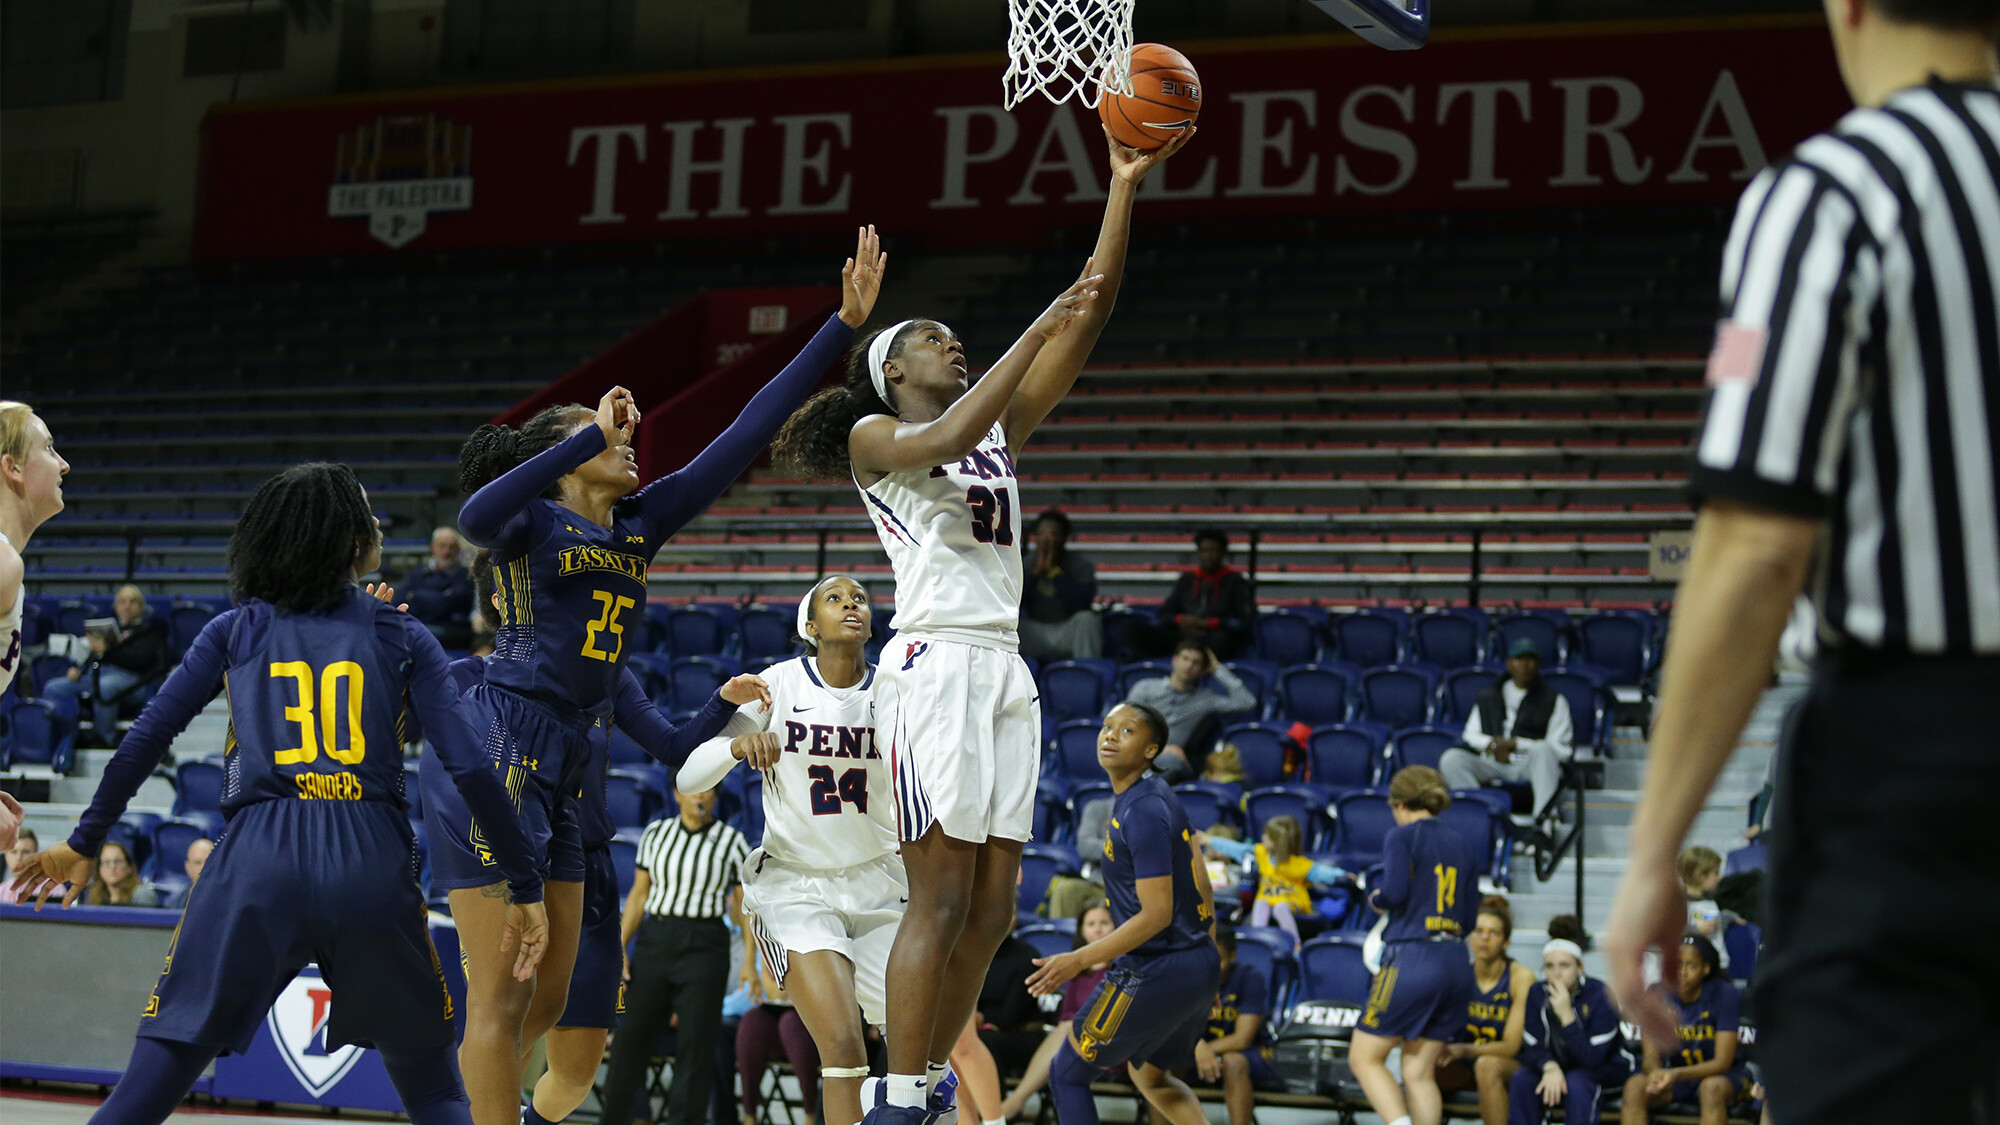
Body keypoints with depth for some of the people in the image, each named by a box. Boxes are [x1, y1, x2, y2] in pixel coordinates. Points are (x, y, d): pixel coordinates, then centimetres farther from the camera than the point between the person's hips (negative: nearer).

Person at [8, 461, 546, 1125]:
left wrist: (84, 843, 21)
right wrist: (525, 887, 6)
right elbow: (470, 768, 3)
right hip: (371, 865, 0)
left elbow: (145, 740, 9)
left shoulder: (234, 631, 13)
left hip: (257, 860, 0)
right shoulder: (403, 639, 10)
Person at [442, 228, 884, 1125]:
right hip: (496, 754, -9)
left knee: (547, 998, 11)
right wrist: (593, 431, -27)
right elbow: (477, 517, -30)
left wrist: (844, 323, 6)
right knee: (501, 996, -6)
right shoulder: (533, 523, -4)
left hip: (557, 774, 9)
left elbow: (746, 435, 11)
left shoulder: (642, 522, 14)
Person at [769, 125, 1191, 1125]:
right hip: (936, 661, -7)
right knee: (942, 900, -10)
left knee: (990, 908, 5)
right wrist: (1036, 332, -19)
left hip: (1005, 669, 7)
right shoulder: (874, 436, 3)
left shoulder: (1000, 429, 20)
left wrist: (1124, 188, 7)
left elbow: (1089, 314, 13)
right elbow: (943, 440, -21)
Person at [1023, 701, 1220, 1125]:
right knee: (1150, 1078, 29)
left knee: (1067, 1074, 3)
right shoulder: (1160, 794, 9)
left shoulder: (1142, 813, -21)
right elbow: (1199, 882, 17)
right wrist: (1208, 955, 26)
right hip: (1199, 968, 10)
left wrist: (1078, 961, -23)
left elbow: (1156, 914, -23)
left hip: (1153, 974, -10)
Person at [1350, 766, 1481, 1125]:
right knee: (1419, 1072, 11)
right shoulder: (1463, 848, 15)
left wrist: (1375, 899, 5)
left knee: (1364, 1058, 2)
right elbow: (1469, 917, 14)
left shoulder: (1402, 837, -3)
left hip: (1413, 958, -7)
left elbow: (1395, 892, -16)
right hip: (1456, 963, 7)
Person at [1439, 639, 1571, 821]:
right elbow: (1471, 734, 18)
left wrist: (1515, 744, -6)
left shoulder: (1553, 700, 15)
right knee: (1451, 759, -25)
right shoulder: (1487, 697, 26)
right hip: (1492, 765, 3)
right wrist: (1492, 745, -5)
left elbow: (1561, 749, 2)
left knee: (1542, 750, -38)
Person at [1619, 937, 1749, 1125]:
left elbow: (1722, 1062, -20)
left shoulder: (1724, 994, -17)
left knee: (1712, 1087, -38)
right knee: (1634, 1086, -25)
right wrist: (1655, 1072, -34)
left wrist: (1676, 1074, -37)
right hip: (1676, 1075, 3)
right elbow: (1651, 1055, -7)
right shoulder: (1659, 995, -7)